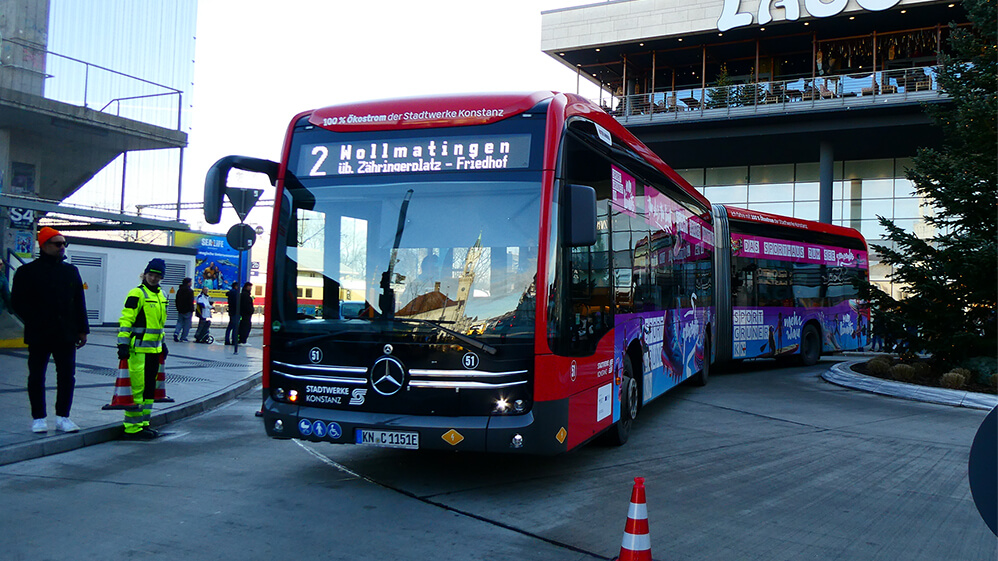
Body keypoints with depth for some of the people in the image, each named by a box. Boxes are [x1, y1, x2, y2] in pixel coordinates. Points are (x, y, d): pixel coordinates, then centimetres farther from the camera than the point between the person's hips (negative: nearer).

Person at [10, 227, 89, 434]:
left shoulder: (71, 271, 11)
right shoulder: (28, 271, -1)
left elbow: (79, 302, 12)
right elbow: (18, 303, -3)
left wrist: (82, 329, 8)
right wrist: (35, 322, -10)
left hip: (66, 335, 3)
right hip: (38, 336, -3)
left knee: (67, 376, 3)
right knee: (37, 377, 5)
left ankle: (62, 417, 13)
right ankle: (38, 418, 15)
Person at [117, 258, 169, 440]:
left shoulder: (160, 295, 16)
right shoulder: (137, 294, -9)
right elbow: (125, 320, -13)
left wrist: (163, 343, 26)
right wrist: (123, 344, -18)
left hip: (154, 349, 9)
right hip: (139, 348, -9)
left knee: (149, 387, 13)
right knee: (137, 387, -6)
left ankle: (143, 424, 22)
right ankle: (132, 428, -1)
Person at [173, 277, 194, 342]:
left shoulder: (179, 290, 11)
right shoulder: (190, 291, -12)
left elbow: (177, 301, 16)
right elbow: (191, 302, -15)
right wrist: (192, 310, -9)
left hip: (180, 310, 6)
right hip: (187, 310, -6)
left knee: (180, 322, 13)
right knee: (187, 324, 2)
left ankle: (176, 333, -11)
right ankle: (183, 337, 1)